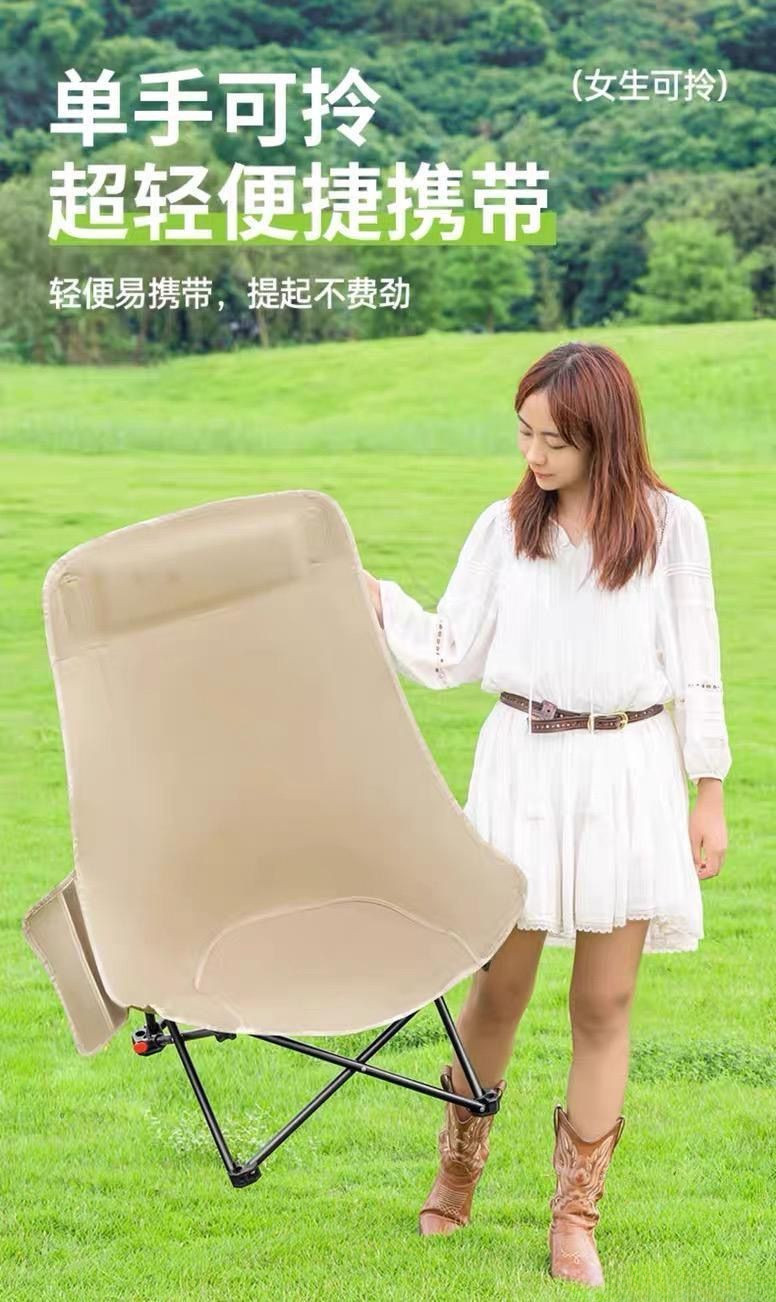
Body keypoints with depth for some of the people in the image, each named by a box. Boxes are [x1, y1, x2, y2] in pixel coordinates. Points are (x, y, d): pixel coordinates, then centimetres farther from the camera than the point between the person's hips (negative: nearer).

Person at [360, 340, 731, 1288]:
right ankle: (456, 1171, 30)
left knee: (605, 1005, 3)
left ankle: (575, 1222, 14)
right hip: (522, 767, 1)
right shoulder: (504, 527, 3)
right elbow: (451, 654, 6)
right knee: (500, 988, 6)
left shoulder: (670, 527, -1)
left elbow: (696, 668, 2)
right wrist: (373, 598, -7)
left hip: (630, 776, -1)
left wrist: (709, 795, 2)